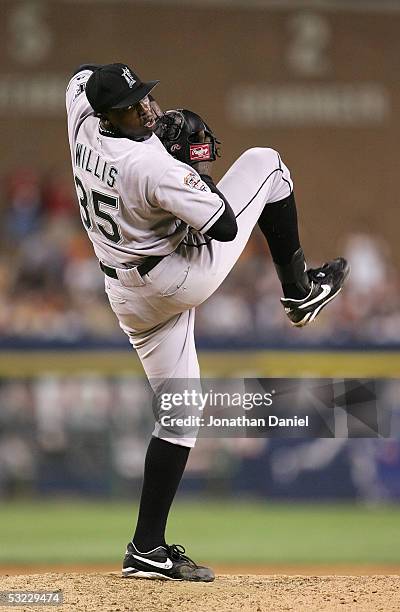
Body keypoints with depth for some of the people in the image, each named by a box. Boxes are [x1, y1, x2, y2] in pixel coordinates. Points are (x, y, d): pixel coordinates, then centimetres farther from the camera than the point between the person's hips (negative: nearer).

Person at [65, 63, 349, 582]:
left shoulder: (83, 123, -9)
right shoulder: (153, 166, -31)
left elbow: (84, 75, 17)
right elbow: (224, 227, -23)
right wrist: (200, 171, -9)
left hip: (129, 297, 7)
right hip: (179, 280, -7)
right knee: (264, 162, 4)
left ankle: (147, 549, 6)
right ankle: (299, 291, 15)